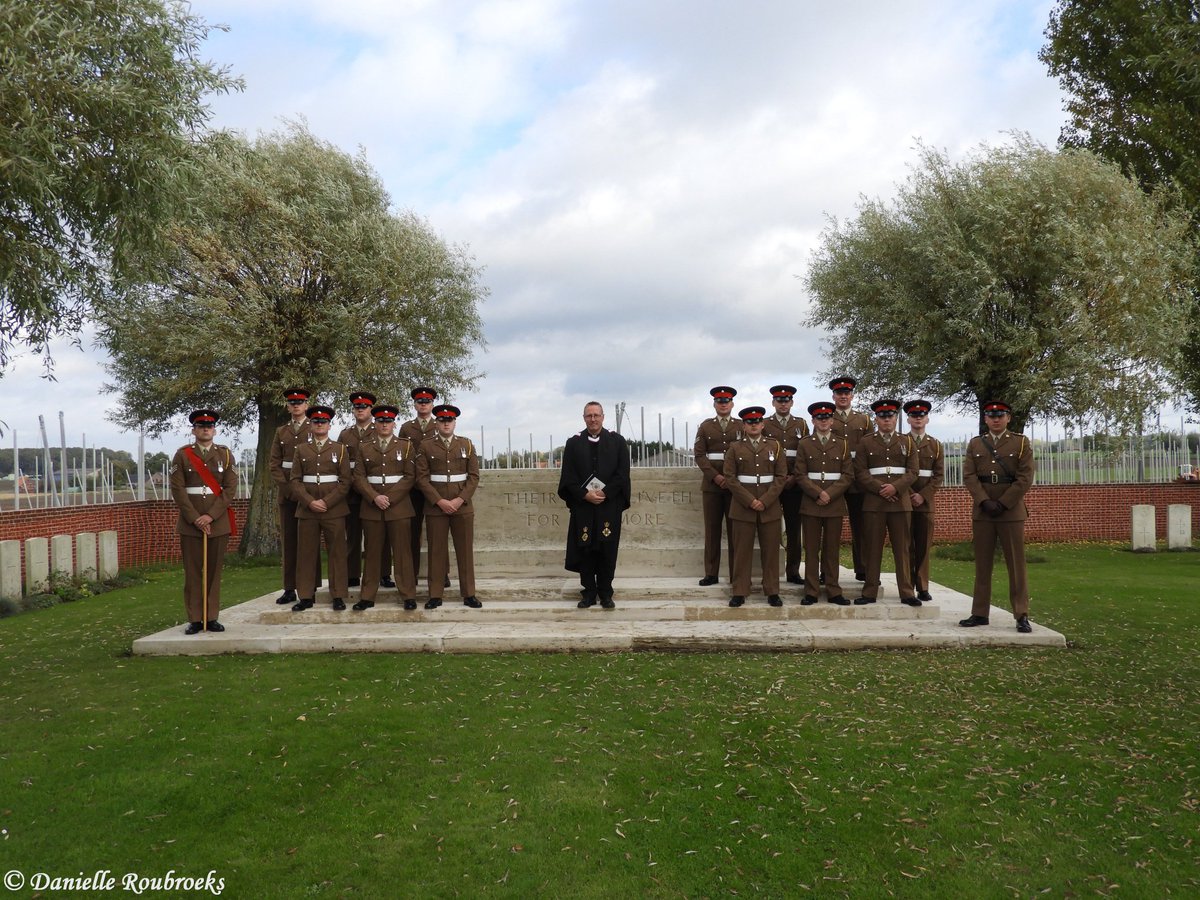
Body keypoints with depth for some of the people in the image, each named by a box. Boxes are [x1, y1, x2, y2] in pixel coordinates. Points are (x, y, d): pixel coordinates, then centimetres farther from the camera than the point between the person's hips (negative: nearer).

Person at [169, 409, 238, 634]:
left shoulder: (225, 454, 7)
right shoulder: (182, 455, 4)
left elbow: (230, 488, -1)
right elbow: (177, 489, -3)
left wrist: (211, 516, -11)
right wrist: (195, 518, -11)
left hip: (218, 522, 1)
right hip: (190, 522, -1)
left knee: (214, 571, 4)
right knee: (192, 572, 2)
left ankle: (212, 618, 11)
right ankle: (195, 619, 8)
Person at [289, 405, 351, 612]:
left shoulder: (340, 449, 6)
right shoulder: (301, 450, 11)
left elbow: (345, 482, 0)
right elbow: (295, 480, 5)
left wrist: (326, 502, -11)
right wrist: (309, 502, -9)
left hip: (334, 509, -2)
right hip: (307, 509, 2)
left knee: (337, 553, 1)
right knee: (306, 553, 4)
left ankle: (338, 596, 6)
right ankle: (306, 596, 11)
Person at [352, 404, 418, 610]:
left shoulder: (406, 445, 5)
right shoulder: (364, 447, 10)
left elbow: (410, 476, -1)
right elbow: (359, 477, 4)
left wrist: (390, 498, -10)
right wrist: (375, 497, -11)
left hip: (399, 506, -1)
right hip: (371, 507, 2)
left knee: (402, 551, 0)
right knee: (373, 552, 5)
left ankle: (408, 596, 5)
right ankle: (367, 597, 11)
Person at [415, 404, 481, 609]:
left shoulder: (467, 445, 6)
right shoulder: (426, 446, 2)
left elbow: (474, 476, 2)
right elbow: (422, 478, -3)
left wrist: (460, 500, -9)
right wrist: (439, 501, -12)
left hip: (462, 506, 1)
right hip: (435, 506, -1)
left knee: (465, 550, 4)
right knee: (436, 551, 2)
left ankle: (469, 594, 11)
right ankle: (435, 595, 10)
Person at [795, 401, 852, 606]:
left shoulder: (842, 444, 8)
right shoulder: (804, 444, 6)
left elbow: (848, 475, 2)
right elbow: (800, 475, 0)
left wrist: (830, 494, -11)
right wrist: (818, 493, -12)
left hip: (835, 503, 1)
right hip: (810, 503, -1)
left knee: (832, 549, 4)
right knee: (811, 549, 1)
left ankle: (833, 591, 10)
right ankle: (811, 592, 5)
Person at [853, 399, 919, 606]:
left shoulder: (907, 442, 11)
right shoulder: (865, 443, 8)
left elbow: (912, 471, 3)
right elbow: (860, 472, 0)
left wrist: (895, 487, -12)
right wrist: (880, 488, -12)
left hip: (900, 501, 1)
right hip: (873, 502, -1)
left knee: (902, 549, 3)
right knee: (872, 549, 1)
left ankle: (907, 593, 7)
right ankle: (870, 592, 7)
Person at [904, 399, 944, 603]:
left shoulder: (935, 445, 10)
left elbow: (939, 475, 4)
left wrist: (923, 495, -9)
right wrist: (909, 495, -11)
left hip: (925, 501, 2)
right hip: (903, 500, -1)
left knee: (924, 546, 2)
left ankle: (923, 588, 7)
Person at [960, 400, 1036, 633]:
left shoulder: (1021, 443, 4)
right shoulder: (975, 444, 10)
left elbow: (1025, 478, -5)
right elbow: (969, 476, 1)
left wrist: (1003, 504, -11)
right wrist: (985, 502, -12)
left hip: (1011, 511, -2)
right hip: (982, 511, 2)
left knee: (1016, 565, -1)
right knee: (982, 565, 5)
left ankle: (1022, 616, 3)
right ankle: (979, 614, 10)